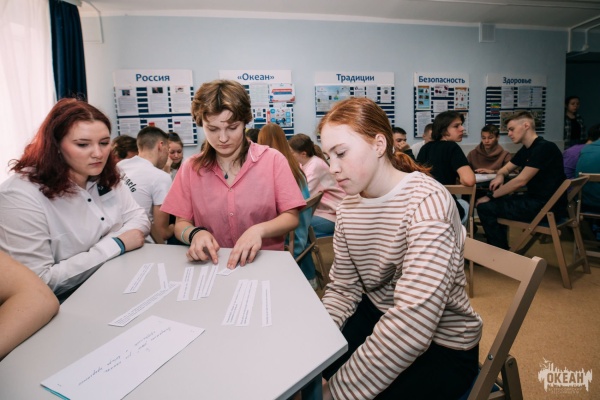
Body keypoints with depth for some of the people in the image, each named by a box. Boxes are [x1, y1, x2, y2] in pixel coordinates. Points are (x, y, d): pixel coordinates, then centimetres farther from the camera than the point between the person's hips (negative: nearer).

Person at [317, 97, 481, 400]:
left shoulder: (426, 202, -25)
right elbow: (342, 289, -1)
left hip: (440, 346, -5)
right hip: (378, 319, 6)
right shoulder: (349, 206, -1)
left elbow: (411, 327, -32)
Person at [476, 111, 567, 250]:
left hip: (547, 206, -10)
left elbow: (521, 181, -21)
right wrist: (500, 176, -3)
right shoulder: (526, 149, 12)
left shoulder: (543, 148, -17)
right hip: (535, 199, 10)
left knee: (485, 207, -13)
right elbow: (506, 169, 23)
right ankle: (500, 247, 20)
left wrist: (491, 196, -14)